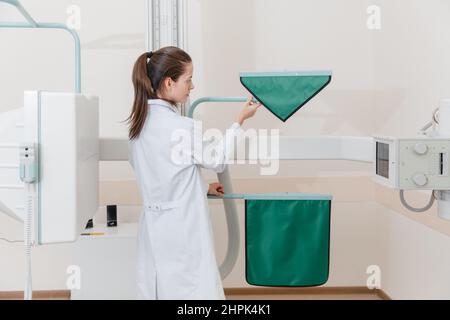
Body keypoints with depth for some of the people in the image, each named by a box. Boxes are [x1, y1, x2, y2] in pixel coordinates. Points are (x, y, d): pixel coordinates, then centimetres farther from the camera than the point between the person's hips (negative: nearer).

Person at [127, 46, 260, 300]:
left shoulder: (141, 121, 5)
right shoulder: (181, 127, -19)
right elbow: (218, 161, -3)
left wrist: (202, 188, 20)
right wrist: (240, 121, 5)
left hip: (154, 226, 8)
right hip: (182, 228, -8)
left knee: (158, 290, 11)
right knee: (193, 290, 0)